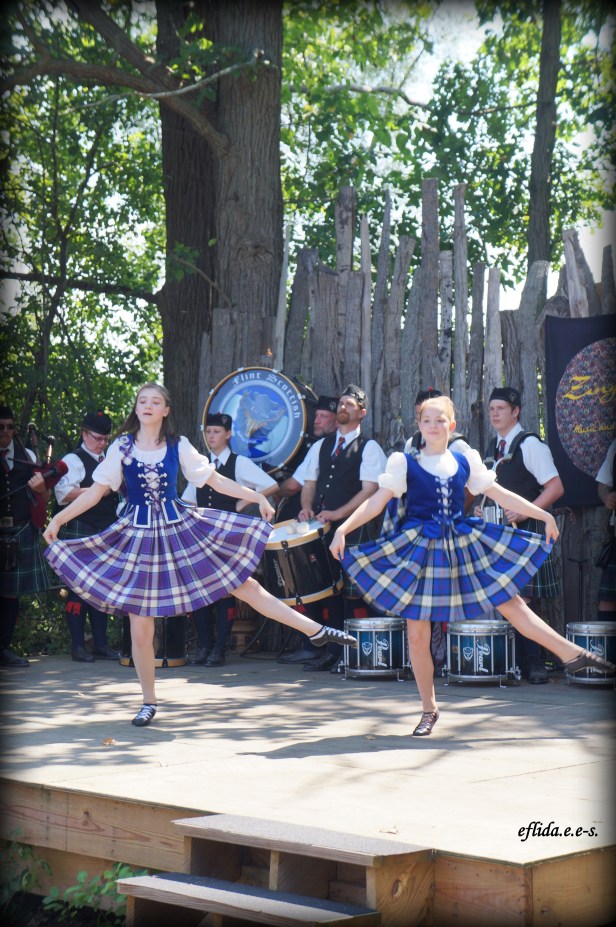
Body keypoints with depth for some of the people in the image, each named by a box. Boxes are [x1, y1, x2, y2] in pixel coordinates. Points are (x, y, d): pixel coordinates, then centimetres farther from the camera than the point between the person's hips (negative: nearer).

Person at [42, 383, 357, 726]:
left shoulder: (178, 445, 2)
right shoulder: (122, 447, 0)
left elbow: (216, 480, 5)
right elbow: (96, 491, 2)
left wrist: (257, 496, -2)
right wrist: (59, 518, -7)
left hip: (181, 529, 0)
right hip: (139, 537, 0)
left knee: (246, 586, -1)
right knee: (140, 629, 0)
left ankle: (317, 631, 5)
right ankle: (149, 702, 17)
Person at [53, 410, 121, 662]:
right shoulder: (73, 460, -4)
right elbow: (63, 492, -18)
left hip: (107, 532, 7)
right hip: (80, 531, -7)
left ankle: (100, 644, 15)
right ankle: (78, 646, 1)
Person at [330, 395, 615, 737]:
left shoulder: (465, 461, 7)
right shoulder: (404, 463, -1)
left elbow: (500, 495, 11)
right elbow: (378, 501, -7)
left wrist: (544, 515, 11)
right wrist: (343, 529, -19)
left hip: (462, 547, 2)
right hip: (419, 551, -2)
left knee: (512, 604, 2)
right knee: (417, 634, 0)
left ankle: (573, 655, 13)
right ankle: (429, 709, 14)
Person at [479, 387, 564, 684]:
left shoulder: (529, 444, -8)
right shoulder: (492, 447, 16)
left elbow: (555, 487, -14)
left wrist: (525, 512, -21)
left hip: (524, 532, -7)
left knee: (523, 599, -10)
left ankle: (533, 663, -4)